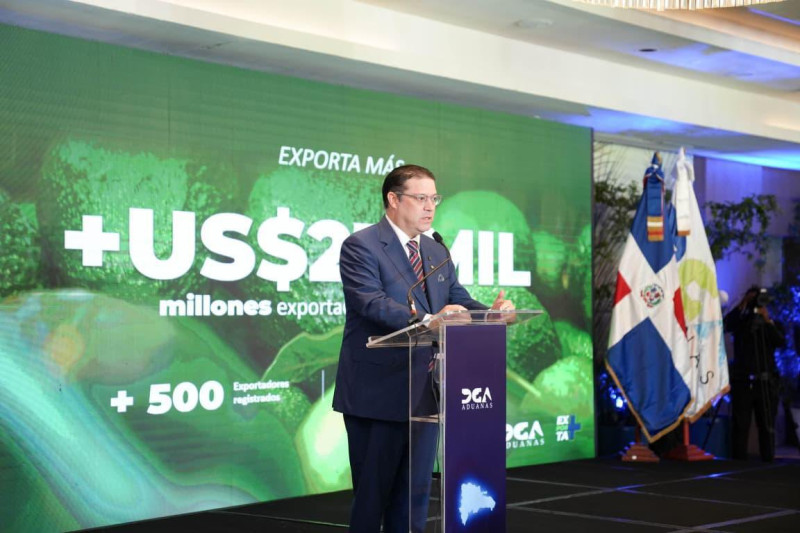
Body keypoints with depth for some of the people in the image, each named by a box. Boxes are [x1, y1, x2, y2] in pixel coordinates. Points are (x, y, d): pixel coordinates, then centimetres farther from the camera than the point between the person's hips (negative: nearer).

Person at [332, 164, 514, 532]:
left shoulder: (438, 252, 16)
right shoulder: (360, 246, -9)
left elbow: (459, 301, 10)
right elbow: (371, 302, -23)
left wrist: (492, 311, -12)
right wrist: (428, 320, -35)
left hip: (425, 389, 7)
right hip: (378, 391, -7)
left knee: (416, 491, 11)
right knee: (373, 492, 2)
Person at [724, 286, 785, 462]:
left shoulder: (771, 324, 12)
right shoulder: (740, 321, 9)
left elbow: (780, 342, -6)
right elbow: (725, 325, -12)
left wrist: (768, 321, -15)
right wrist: (742, 306, -17)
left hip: (766, 381, 1)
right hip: (742, 380, -1)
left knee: (767, 425, -1)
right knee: (741, 424, -4)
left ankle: (768, 458, 0)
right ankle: (739, 459, -4)